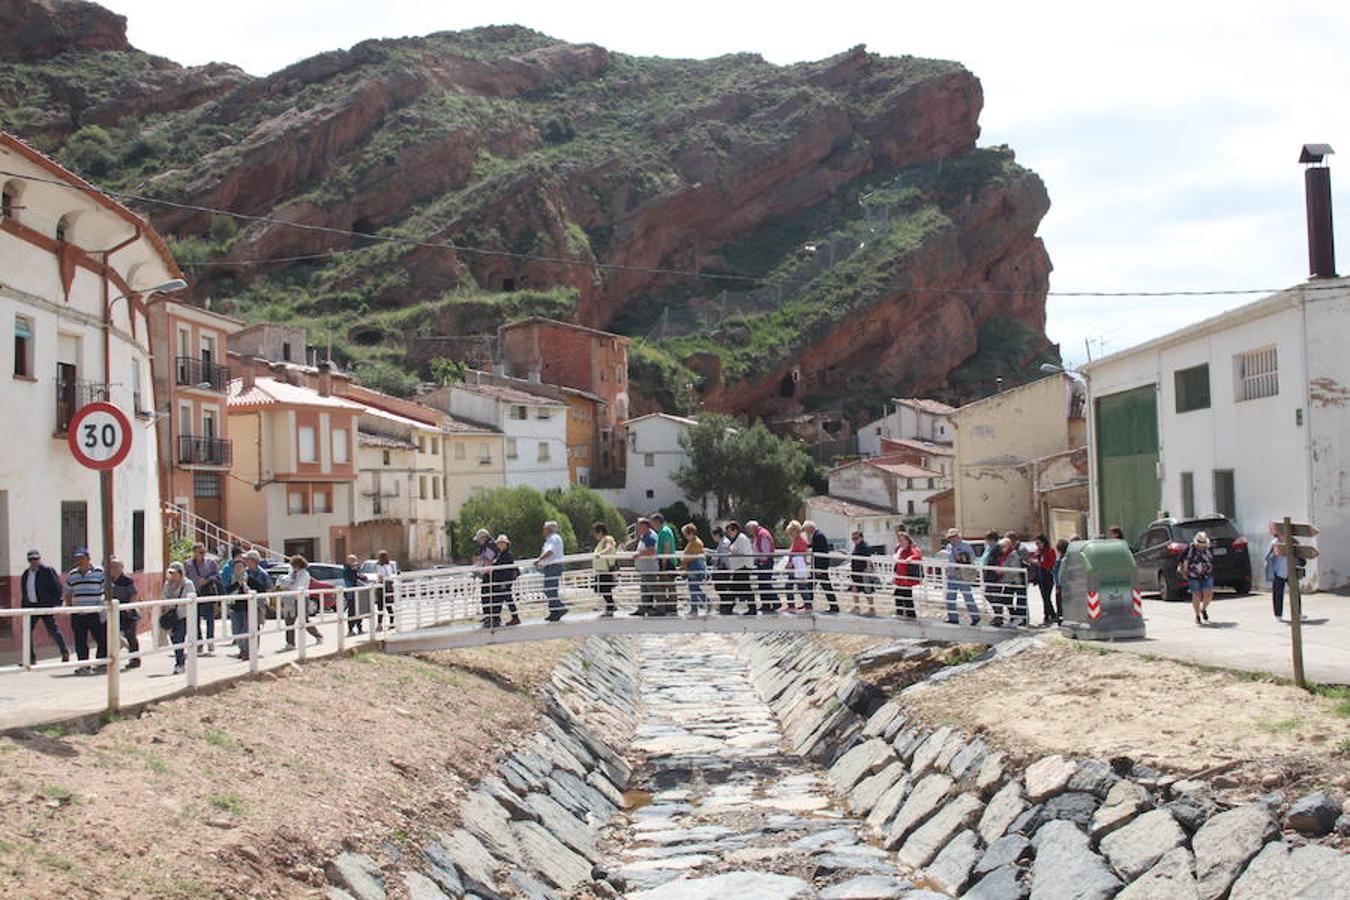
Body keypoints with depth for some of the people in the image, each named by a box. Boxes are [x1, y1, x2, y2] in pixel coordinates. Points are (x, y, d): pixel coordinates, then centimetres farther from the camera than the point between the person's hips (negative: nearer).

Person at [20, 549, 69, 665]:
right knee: (27, 632, 1)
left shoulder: (48, 571, -7)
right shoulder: (25, 574, 13)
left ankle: (65, 652, 13)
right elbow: (24, 593, 19)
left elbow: (57, 588, -9)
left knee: (53, 631, -3)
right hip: (31, 606, 6)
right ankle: (31, 659, 7)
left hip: (46, 606, -6)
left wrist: (56, 604, -15)